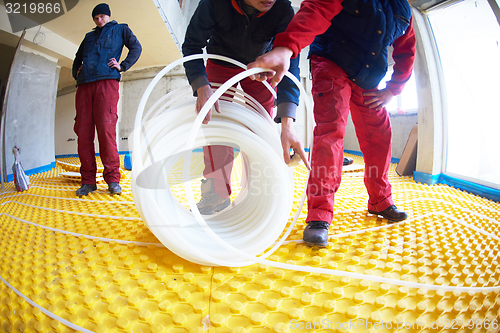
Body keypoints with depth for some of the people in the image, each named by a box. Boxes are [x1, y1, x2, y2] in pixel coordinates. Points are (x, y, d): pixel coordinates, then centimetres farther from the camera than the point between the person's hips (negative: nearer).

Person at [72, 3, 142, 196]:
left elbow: (136, 47, 10)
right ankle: (88, 181, -4)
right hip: (84, 85, 5)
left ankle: (112, 179, -14)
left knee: (106, 128, -18)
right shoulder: (89, 36, 33)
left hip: (107, 81, -5)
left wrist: (122, 66, -1)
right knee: (83, 131, -6)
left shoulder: (120, 29, 23)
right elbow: (78, 57, 39)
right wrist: (76, 72, 20)